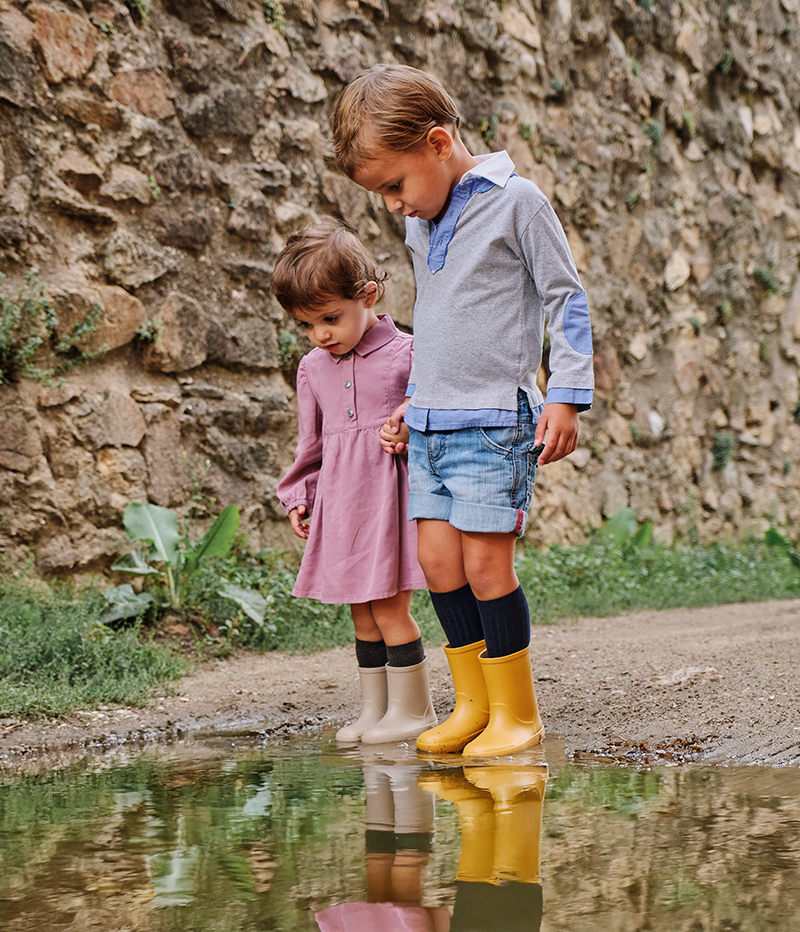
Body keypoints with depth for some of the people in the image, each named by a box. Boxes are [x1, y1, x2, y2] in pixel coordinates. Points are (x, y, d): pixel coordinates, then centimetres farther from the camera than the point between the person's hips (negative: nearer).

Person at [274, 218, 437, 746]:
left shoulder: (407, 354, -5)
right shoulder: (313, 369, 12)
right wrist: (299, 498, 13)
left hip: (390, 493, -6)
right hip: (340, 502, 6)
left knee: (389, 606, -6)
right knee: (362, 612, 11)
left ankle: (413, 707, 8)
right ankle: (375, 709, 21)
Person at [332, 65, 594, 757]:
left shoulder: (515, 201, -7)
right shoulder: (420, 225, 15)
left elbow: (566, 297, -5)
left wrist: (567, 396, -8)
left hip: (494, 420, -7)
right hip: (431, 423, 7)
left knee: (485, 563, -9)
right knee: (438, 561, 4)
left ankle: (517, 712, 5)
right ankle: (474, 704, 16)